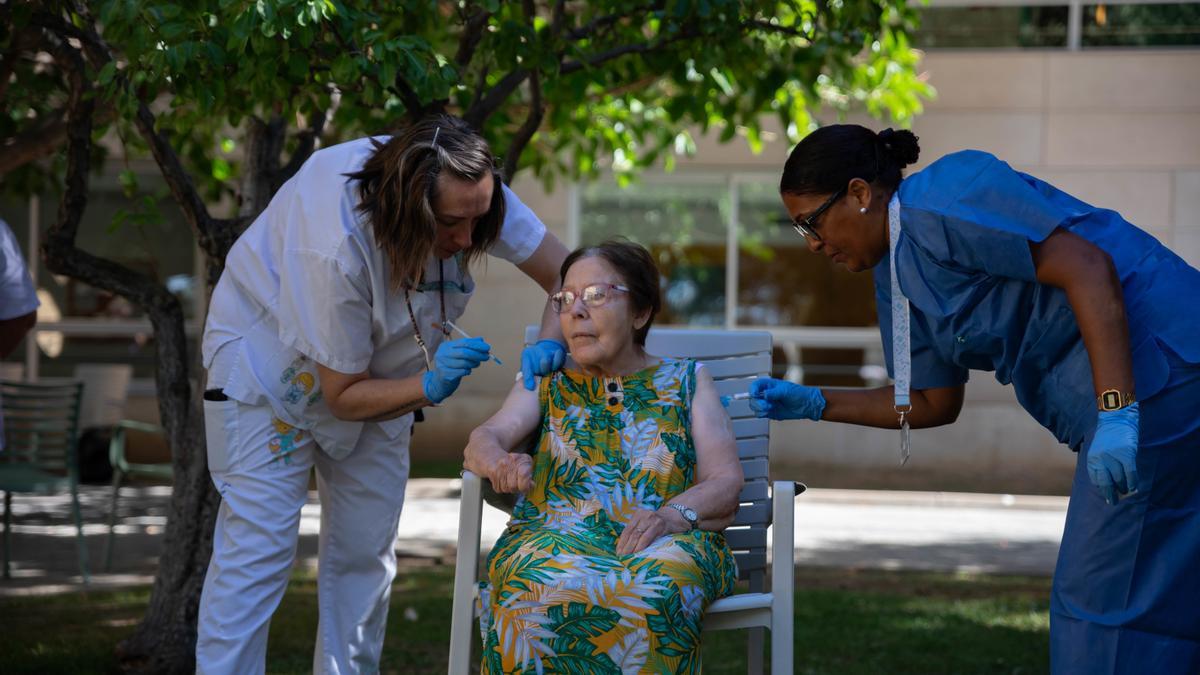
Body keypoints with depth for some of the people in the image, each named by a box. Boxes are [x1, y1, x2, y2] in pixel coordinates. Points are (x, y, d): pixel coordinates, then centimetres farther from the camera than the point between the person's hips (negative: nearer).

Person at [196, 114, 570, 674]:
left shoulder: (467, 193, -26)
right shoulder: (337, 247, -40)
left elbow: (565, 273, -15)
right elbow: (343, 394, -28)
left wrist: (549, 344, -34)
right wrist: (430, 386, -43)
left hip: (377, 370, 6)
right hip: (271, 354, -6)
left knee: (365, 549, 5)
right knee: (259, 545, -13)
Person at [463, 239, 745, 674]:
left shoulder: (686, 381, 19)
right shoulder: (548, 384, 24)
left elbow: (727, 482, 8)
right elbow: (483, 440, 6)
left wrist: (674, 514, -15)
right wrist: (499, 462, -20)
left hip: (668, 540, -1)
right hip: (555, 535, 1)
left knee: (647, 593, -39)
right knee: (546, 592, -37)